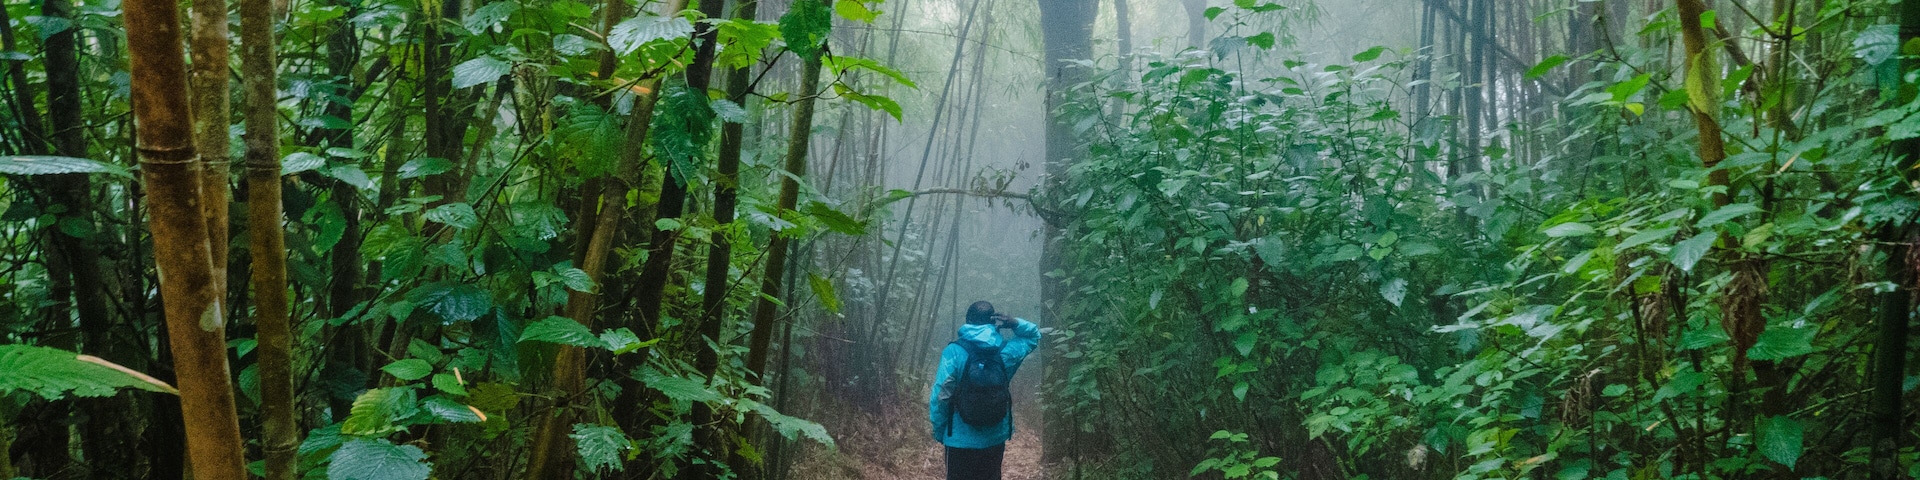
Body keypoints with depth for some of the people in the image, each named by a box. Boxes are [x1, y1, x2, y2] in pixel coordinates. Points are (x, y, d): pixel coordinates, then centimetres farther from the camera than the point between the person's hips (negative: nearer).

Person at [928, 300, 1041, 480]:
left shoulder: (954, 352, -12)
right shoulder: (1006, 351, -2)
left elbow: (940, 396, -14)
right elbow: (1034, 335, 17)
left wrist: (939, 432, -2)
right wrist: (1014, 323, -2)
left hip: (961, 440, -3)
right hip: (995, 439, 3)